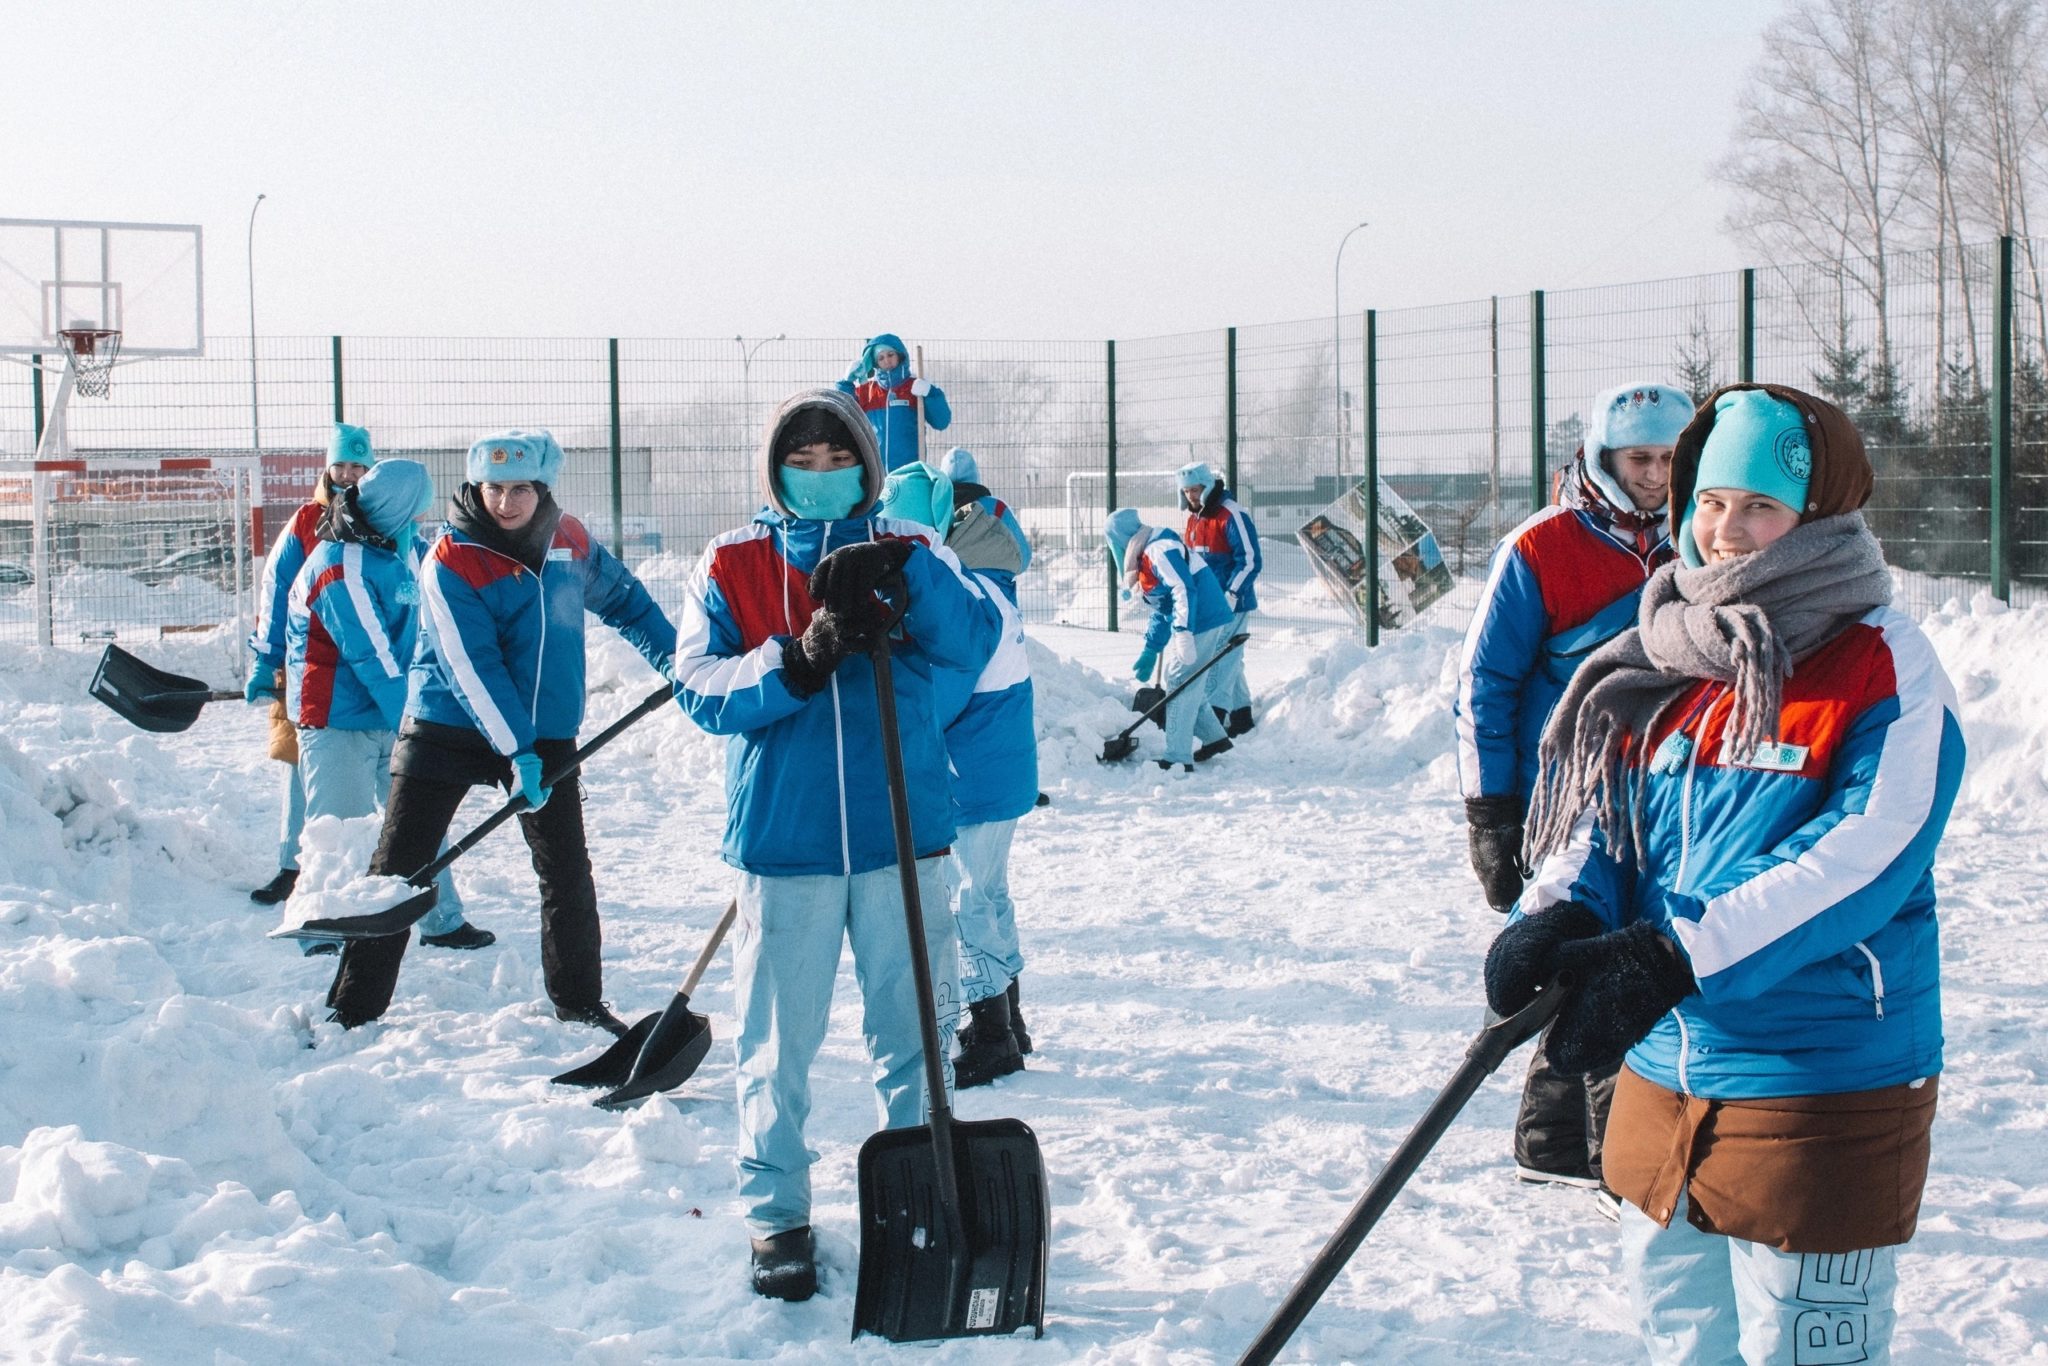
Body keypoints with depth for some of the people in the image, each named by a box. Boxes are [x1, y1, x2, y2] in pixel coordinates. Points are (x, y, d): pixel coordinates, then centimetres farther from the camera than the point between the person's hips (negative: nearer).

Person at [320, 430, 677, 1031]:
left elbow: (622, 597, 19)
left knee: (568, 874, 8)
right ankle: (352, 1010, 5)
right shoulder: (449, 563, -16)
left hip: (546, 733, 4)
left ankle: (580, 1001, 24)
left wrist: (675, 656, 17)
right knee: (397, 871, -2)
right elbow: (473, 667, -22)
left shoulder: (569, 540, 0)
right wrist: (516, 751, -27)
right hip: (450, 728, -4)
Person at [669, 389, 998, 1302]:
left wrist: (905, 579, -26)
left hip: (901, 834, 1)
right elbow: (700, 687, -6)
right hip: (784, 841, -1)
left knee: (915, 1034, 8)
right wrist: (796, 662, -22)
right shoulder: (731, 566, 6)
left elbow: (973, 642, -9)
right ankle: (776, 1215, 17)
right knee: (777, 1044, 4)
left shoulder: (907, 554, 8)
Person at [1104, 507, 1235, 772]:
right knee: (1191, 688, 19)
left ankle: (1178, 760, -3)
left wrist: (1183, 633, -32)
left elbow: (1184, 589, -26)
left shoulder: (1159, 550, -15)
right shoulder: (1146, 558, 18)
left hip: (1201, 626, -10)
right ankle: (1214, 738, 32)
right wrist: (1150, 652, 26)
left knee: (1181, 688, -6)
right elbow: (1162, 611, 24)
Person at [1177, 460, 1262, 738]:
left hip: (1231, 603, -9)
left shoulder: (1232, 515, -15)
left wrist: (1232, 595, -23)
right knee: (1229, 659, 15)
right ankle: (1241, 713, 24)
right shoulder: (1195, 518, 13)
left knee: (1223, 658, -13)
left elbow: (1251, 560, -19)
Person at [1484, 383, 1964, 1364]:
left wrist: (1672, 958, -28)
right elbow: (1605, 828, 9)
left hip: (1821, 1093, -6)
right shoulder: (1663, 668, 9)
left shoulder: (1885, 668, -10)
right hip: (1663, 1074, 6)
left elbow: (1865, 857, -21)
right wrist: (1556, 919, -15)